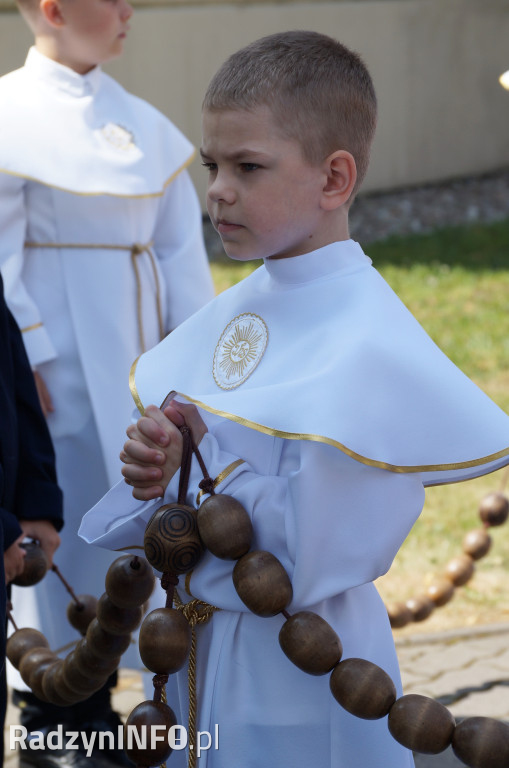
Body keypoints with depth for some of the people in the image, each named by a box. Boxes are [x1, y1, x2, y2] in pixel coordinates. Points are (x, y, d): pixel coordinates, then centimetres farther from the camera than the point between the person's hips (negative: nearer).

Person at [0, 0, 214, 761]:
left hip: (138, 356, 6)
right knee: (61, 523, -1)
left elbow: (180, 245, 9)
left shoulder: (140, 122, 9)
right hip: (62, 359, -6)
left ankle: (94, 700, 24)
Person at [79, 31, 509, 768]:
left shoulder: (367, 341, -20)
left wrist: (198, 463, -16)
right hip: (192, 645, 7)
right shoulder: (237, 308, 4)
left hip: (297, 673, -7)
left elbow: (312, 556, -24)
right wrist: (156, 460, -13)